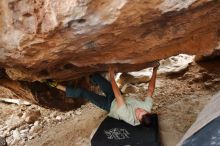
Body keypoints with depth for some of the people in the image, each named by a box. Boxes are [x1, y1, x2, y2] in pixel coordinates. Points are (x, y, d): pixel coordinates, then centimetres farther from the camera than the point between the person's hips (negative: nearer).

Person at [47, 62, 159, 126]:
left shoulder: (128, 116, -41)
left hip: (110, 105, -6)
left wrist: (112, 76, -41)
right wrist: (155, 70, -21)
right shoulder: (147, 107, -26)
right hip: (116, 98, 6)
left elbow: (118, 96, -43)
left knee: (82, 92, -7)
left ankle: (58, 86, 13)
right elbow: (150, 90, -19)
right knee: (96, 77, 7)